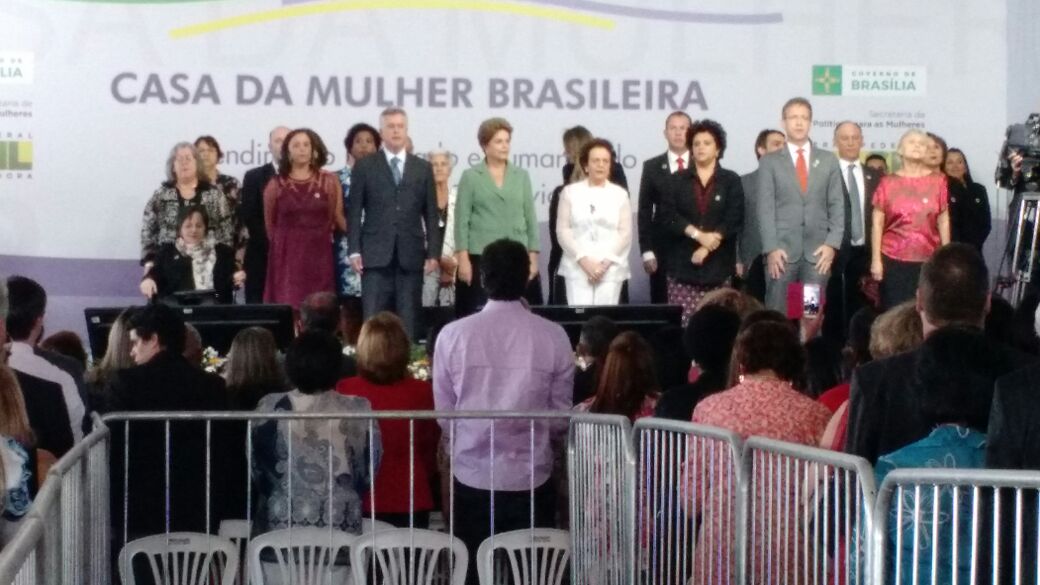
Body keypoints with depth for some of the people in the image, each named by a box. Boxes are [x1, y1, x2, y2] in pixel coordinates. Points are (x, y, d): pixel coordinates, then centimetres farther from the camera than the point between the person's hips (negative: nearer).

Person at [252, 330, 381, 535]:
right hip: (340, 525, 0)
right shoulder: (359, 411, -4)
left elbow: (257, 469, 4)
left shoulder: (269, 409, -3)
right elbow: (368, 472, 4)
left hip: (279, 525, 0)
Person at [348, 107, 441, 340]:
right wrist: (354, 250, -5)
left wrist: (433, 252, 2)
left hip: (411, 255, 2)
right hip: (376, 255, -1)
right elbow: (355, 212, 3)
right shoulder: (364, 167, 7)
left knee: (409, 321, 2)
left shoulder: (423, 168, 12)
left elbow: (431, 214, 10)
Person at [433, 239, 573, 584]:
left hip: (473, 477, 0)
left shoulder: (453, 335, -7)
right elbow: (560, 416, 1)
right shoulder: (553, 337, -7)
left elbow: (444, 414, 0)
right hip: (532, 479, 0)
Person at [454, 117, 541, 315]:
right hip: (481, 257, -2)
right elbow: (461, 220, 0)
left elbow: (530, 217, 11)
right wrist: (463, 258, -8)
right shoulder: (470, 176, 3)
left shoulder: (521, 176, 11)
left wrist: (533, 256, 4)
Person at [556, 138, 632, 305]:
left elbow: (625, 233, 4)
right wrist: (583, 260, -9)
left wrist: (605, 263, -8)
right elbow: (562, 230, 2)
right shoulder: (570, 192, 8)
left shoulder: (620, 194, 10)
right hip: (577, 268, -1)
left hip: (611, 269, 1)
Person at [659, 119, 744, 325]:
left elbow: (734, 219, -2)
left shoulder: (731, 180, 7)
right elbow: (668, 216, 0)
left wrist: (707, 246, -11)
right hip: (683, 265, 1)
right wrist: (698, 234, -12)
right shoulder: (678, 180, 11)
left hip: (718, 266, -1)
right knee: (682, 323, -7)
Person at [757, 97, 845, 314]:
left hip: (818, 251, 2)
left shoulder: (828, 161, 13)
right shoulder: (769, 162, 7)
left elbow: (837, 206, 9)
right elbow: (765, 208, 1)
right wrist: (771, 248, -9)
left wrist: (832, 243, -3)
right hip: (782, 250, -1)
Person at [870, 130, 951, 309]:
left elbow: (943, 220, 7)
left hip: (928, 260, 1)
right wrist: (876, 260, -3)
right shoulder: (888, 182, 3)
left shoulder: (938, 180, 6)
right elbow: (877, 223, 3)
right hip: (893, 259, -1)